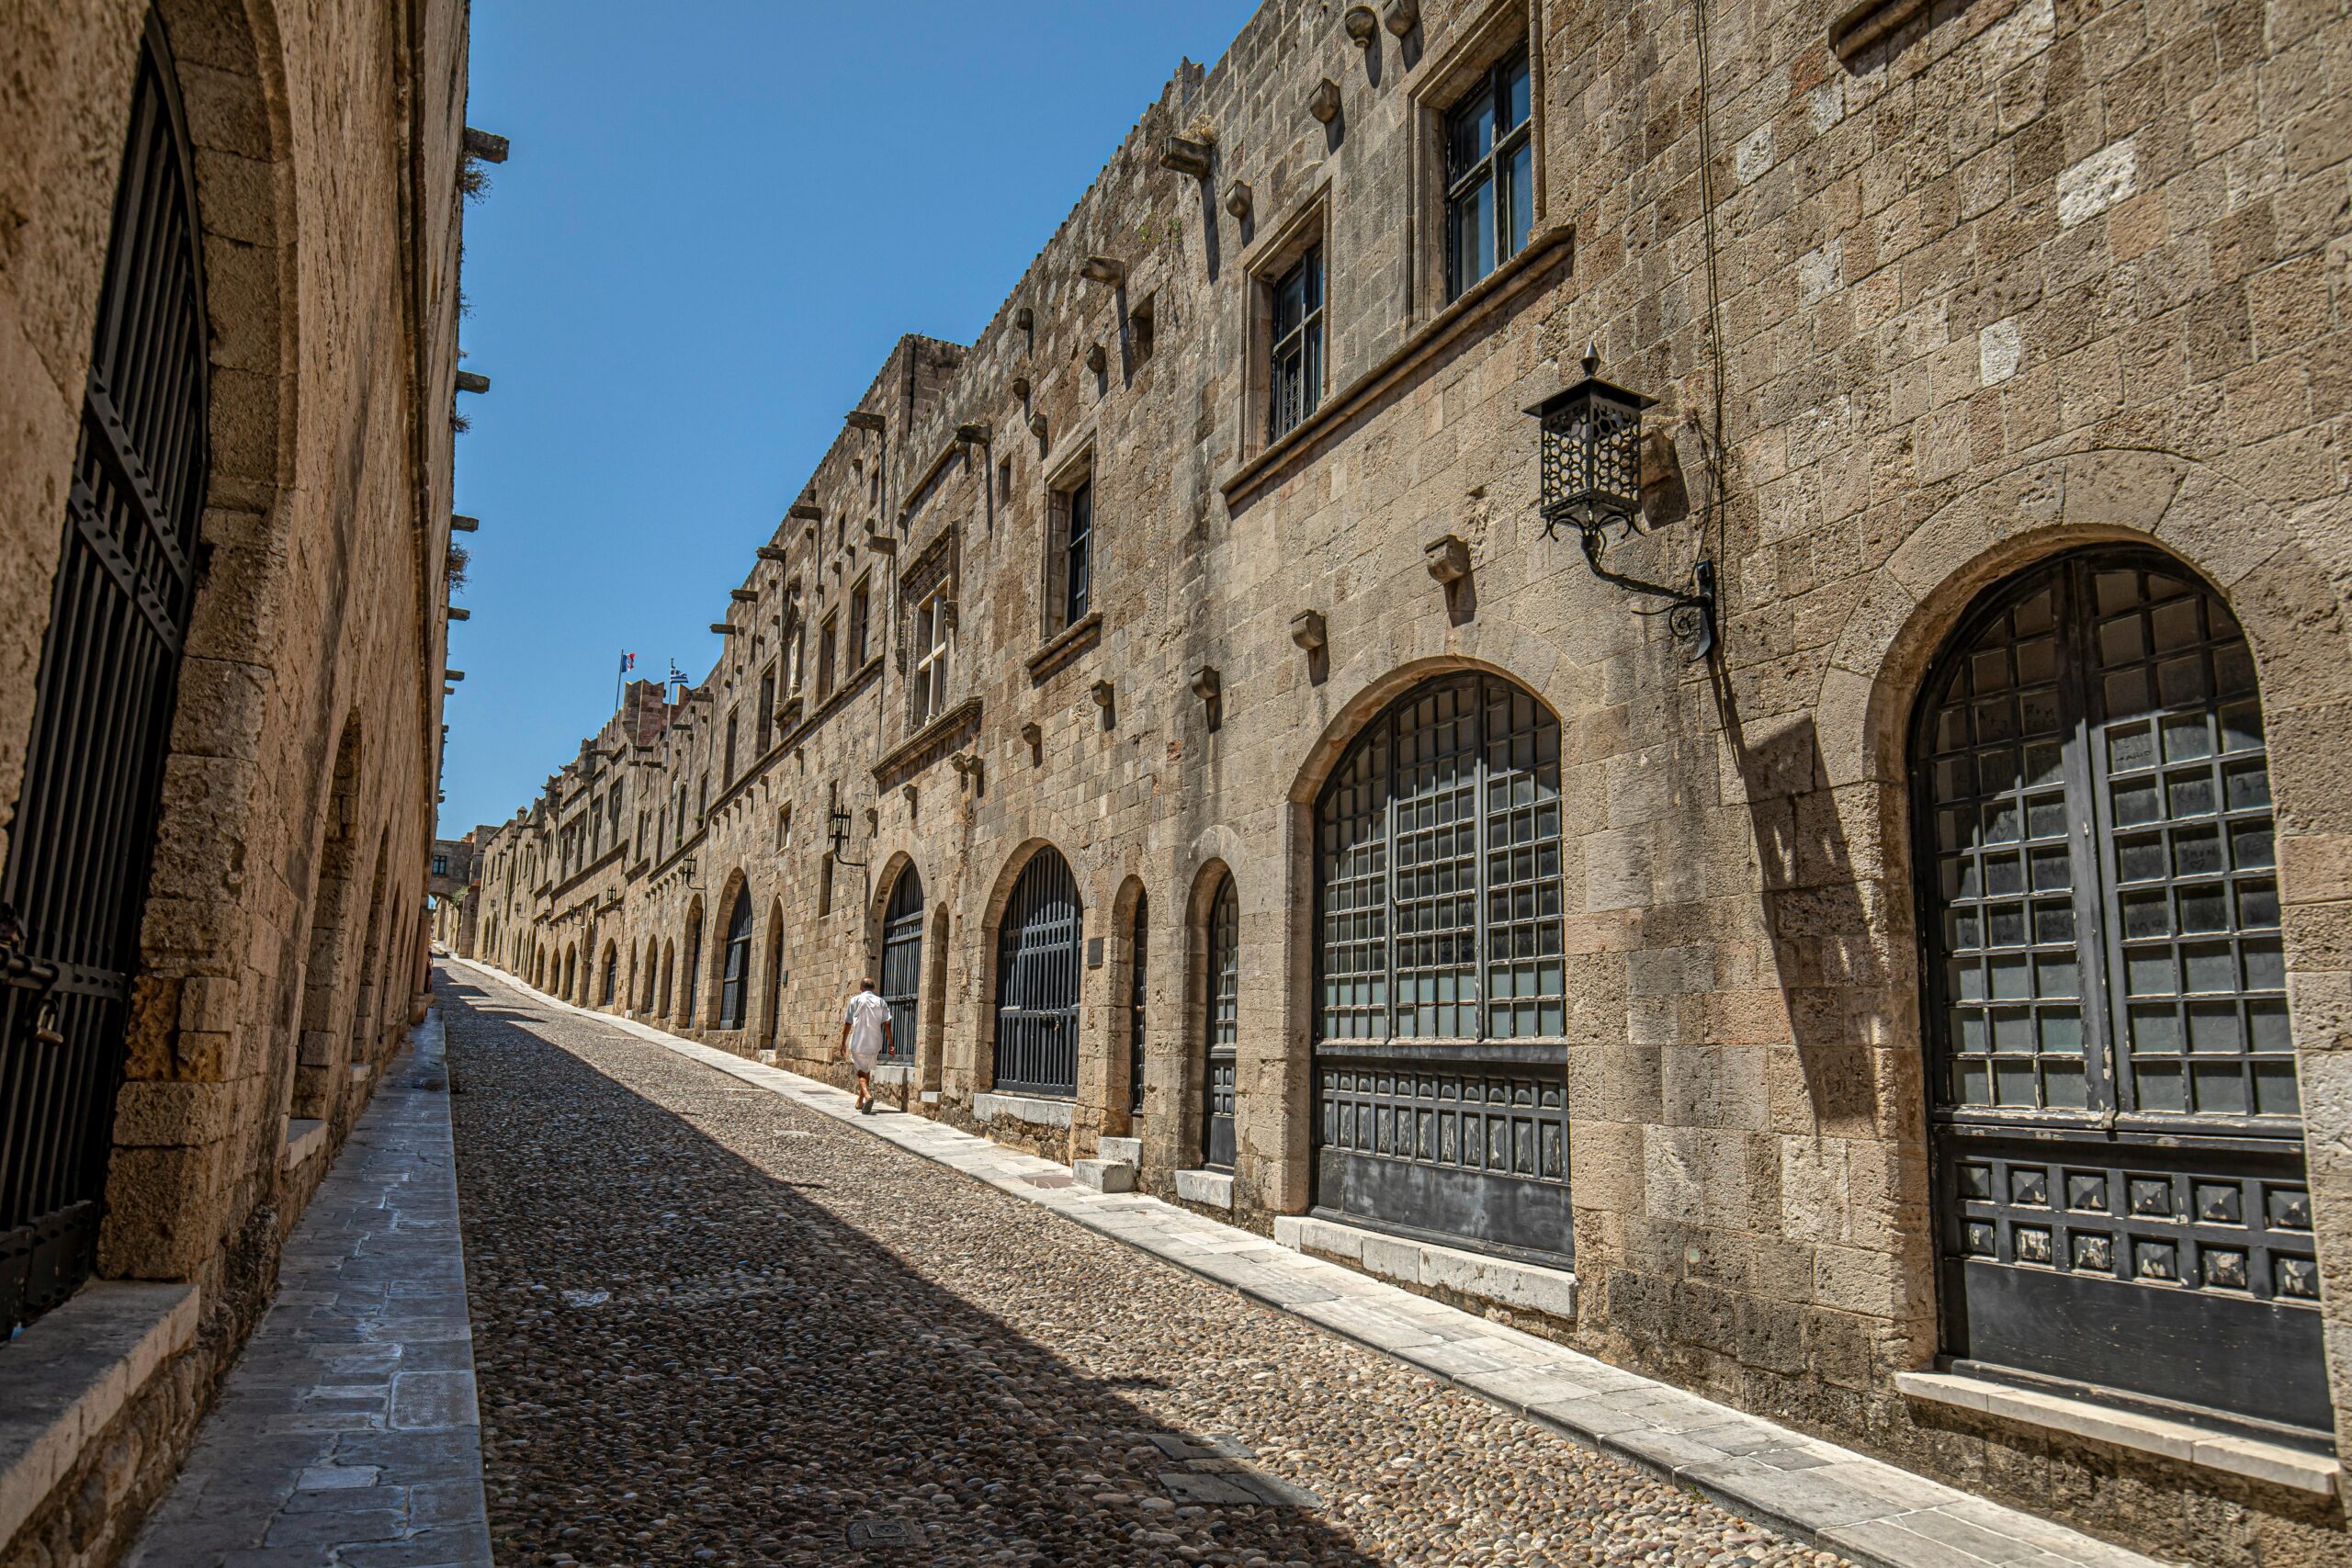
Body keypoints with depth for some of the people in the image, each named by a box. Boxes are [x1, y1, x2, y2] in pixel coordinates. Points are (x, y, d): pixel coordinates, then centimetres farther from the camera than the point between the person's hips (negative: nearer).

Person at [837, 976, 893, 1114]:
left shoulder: (855, 1000, -1)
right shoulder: (881, 1002, 4)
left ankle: (867, 1096, -24)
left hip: (858, 1043, -3)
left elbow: (847, 1024, 0)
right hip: (874, 1044, 3)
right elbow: (886, 1023, -3)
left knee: (861, 1072, 1)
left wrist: (843, 1043, 8)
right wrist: (890, 1044, 0)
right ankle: (860, 1101, 29)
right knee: (867, 1071, 20)